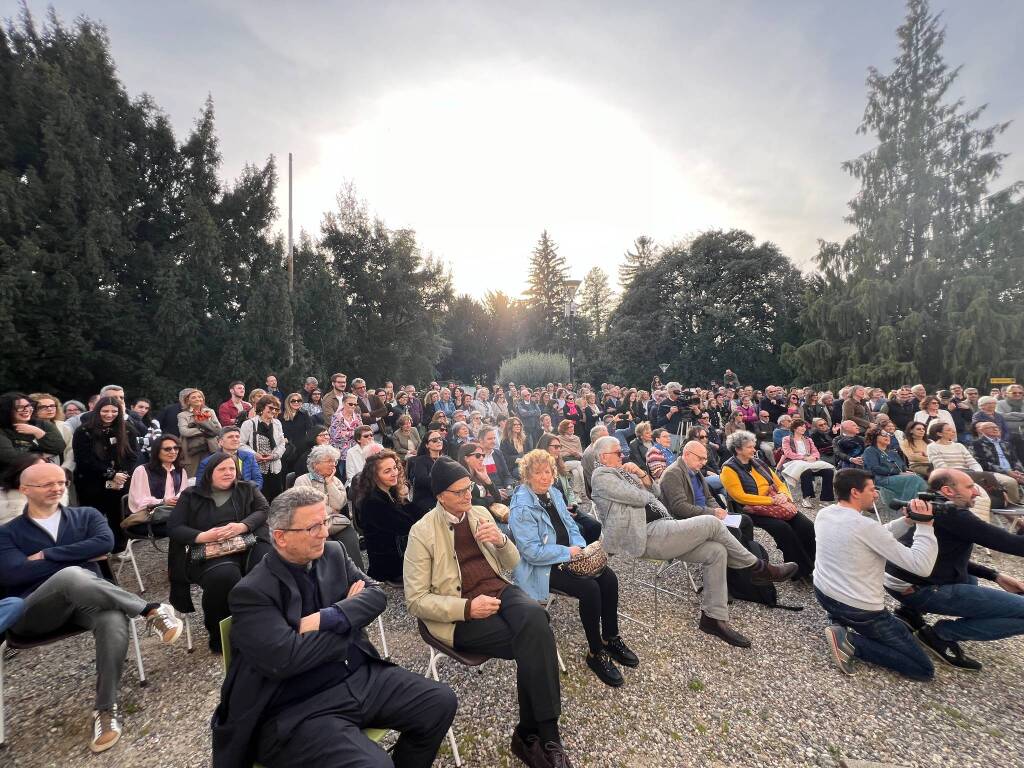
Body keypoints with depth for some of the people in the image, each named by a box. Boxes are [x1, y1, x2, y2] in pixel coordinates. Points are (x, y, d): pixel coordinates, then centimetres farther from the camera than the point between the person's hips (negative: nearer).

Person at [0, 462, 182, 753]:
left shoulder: (86, 515, 15)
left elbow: (105, 542, -6)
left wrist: (46, 556, -6)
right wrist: (80, 557, -8)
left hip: (85, 602, 2)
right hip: (32, 612, -1)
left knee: (114, 620, -35)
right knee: (71, 576, -37)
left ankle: (106, 708, -20)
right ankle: (151, 610, -23)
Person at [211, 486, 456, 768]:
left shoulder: (334, 554, 4)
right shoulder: (252, 592, -14)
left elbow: (376, 594, -2)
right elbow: (285, 658, -24)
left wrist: (328, 618, -19)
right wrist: (348, 616, -12)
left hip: (362, 676, 6)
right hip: (298, 710, -6)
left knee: (441, 702, -2)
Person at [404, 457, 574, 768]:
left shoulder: (481, 513, 9)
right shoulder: (422, 532, -7)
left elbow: (512, 563, 14)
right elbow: (416, 601, -8)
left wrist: (501, 540, -9)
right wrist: (467, 608, -22)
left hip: (499, 590, 5)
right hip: (460, 615, -4)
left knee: (534, 615, -30)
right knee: (534, 642, -27)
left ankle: (532, 734, -14)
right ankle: (543, 735, -7)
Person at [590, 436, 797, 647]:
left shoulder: (618, 471, 19)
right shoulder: (602, 475, -11)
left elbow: (649, 488, 20)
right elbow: (639, 498, -17)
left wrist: (640, 473, 2)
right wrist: (639, 485, 5)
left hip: (658, 528, 10)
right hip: (646, 537, -10)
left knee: (717, 551, -2)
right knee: (711, 523, -15)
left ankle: (714, 617, 5)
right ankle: (758, 567, 7)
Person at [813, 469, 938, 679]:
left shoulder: (823, 514, -2)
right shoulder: (866, 525, -26)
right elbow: (922, 566, -21)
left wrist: (908, 521, 1)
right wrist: (925, 525, -14)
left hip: (822, 593, 8)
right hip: (860, 610, -7)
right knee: (925, 669, 8)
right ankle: (851, 642, -5)